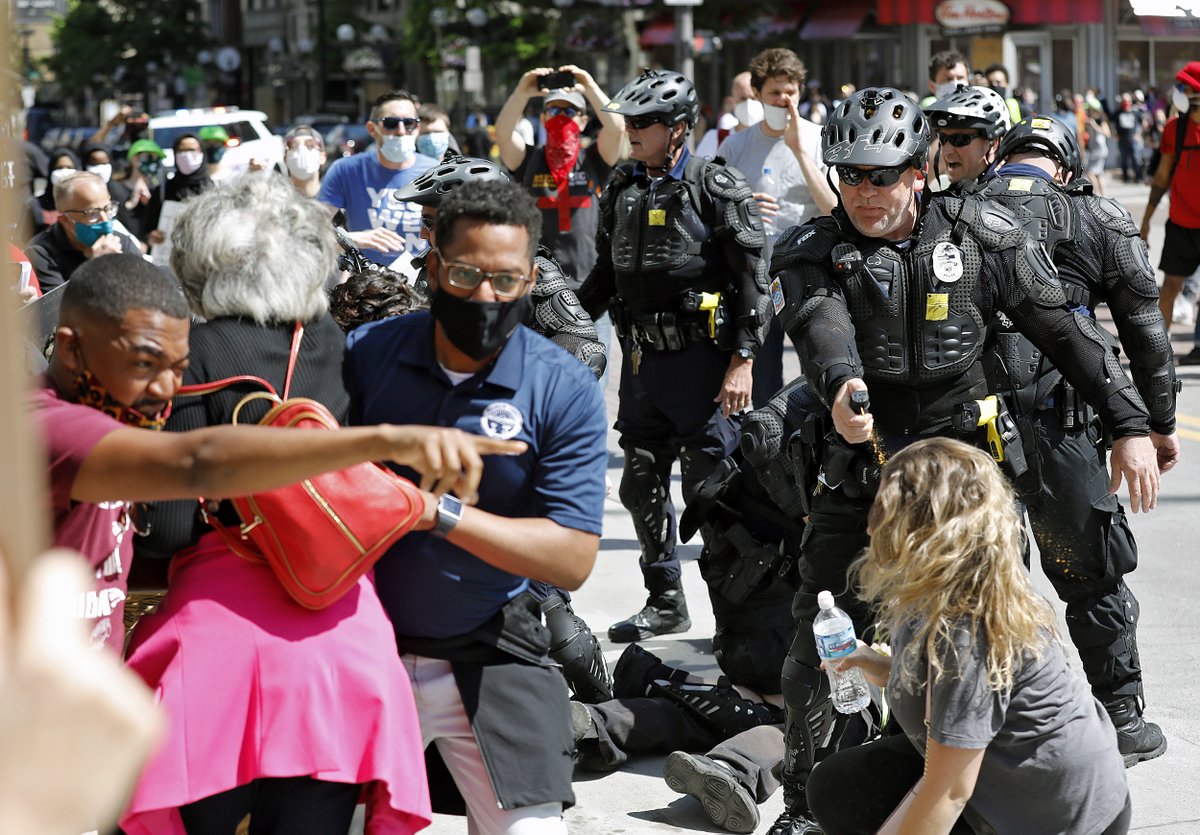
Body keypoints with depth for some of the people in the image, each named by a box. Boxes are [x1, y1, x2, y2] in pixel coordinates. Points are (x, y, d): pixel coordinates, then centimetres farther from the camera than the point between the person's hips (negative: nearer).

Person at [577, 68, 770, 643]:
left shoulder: (715, 187, -9)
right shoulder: (621, 191, 11)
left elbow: (751, 278, -10)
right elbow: (605, 275, 20)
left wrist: (742, 361, -14)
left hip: (700, 358, -7)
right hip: (640, 358, 7)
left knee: (710, 487, -5)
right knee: (642, 487, 11)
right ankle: (665, 603, 24)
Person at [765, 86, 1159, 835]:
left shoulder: (981, 234, -4)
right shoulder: (812, 253, -5)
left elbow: (1063, 326, -1)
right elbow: (822, 328, -26)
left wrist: (1131, 425, -5)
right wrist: (842, 389, -49)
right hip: (861, 477, 1)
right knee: (819, 650, 1)